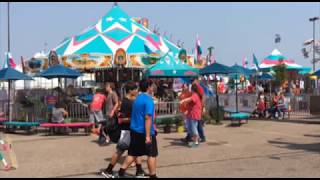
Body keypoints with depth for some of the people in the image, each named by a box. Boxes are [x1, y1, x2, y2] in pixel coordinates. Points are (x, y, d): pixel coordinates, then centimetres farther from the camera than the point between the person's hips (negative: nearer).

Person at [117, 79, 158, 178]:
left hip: (135, 130, 8)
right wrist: (147, 135, -23)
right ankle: (152, 175, 10)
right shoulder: (148, 99, -16)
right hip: (145, 132, -8)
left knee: (133, 153, 14)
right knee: (152, 154, 4)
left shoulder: (137, 98, 11)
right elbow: (147, 118, -22)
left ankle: (122, 171, 12)